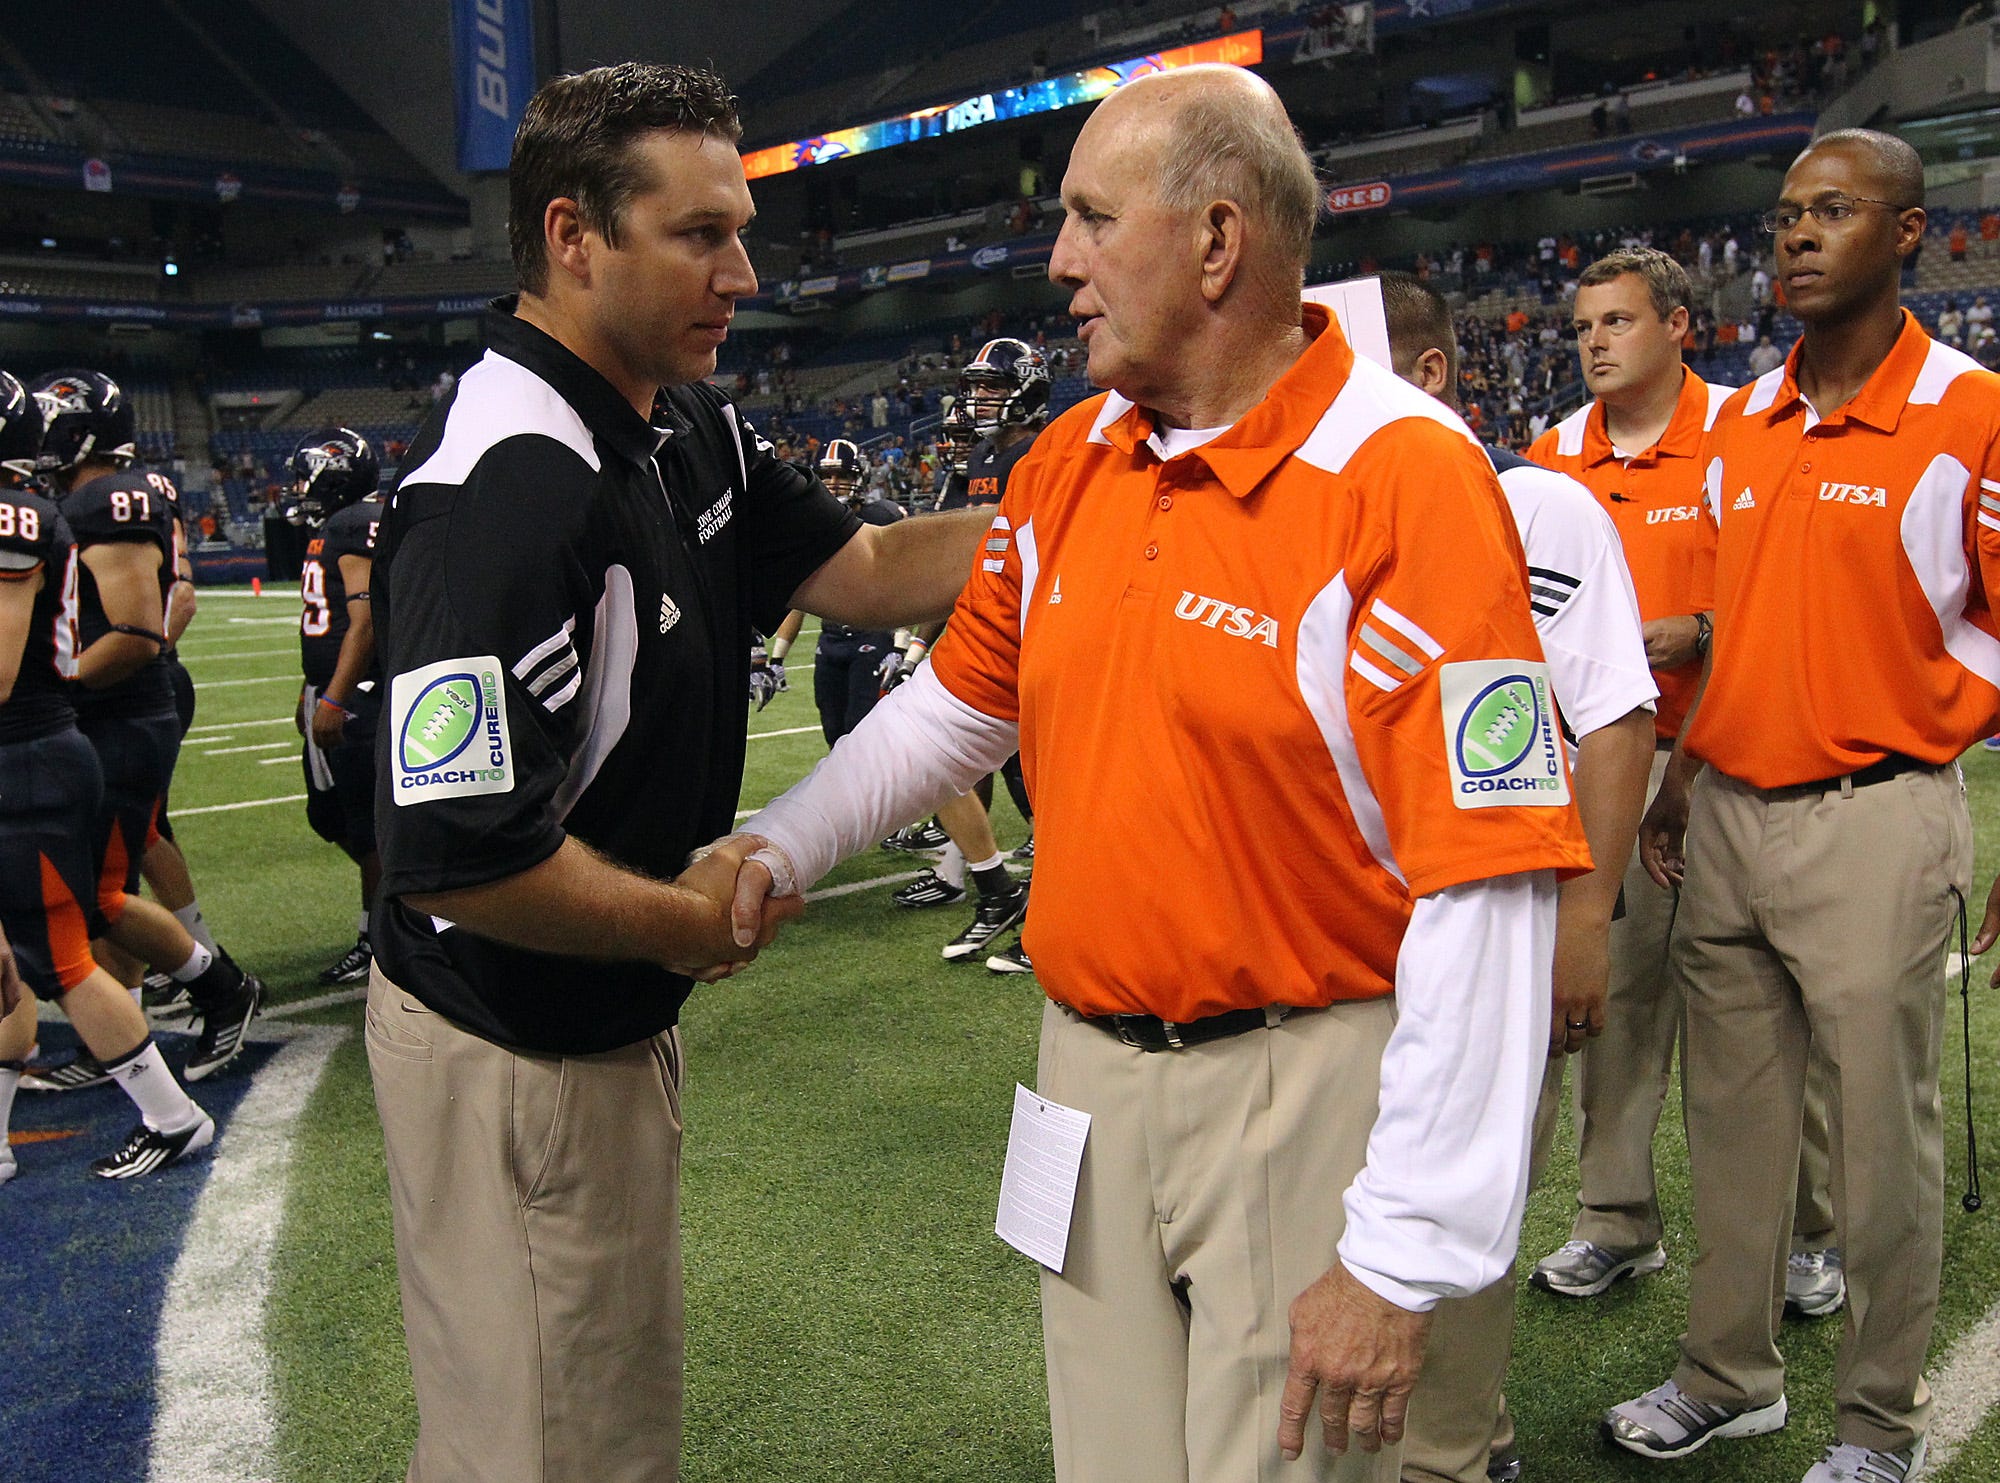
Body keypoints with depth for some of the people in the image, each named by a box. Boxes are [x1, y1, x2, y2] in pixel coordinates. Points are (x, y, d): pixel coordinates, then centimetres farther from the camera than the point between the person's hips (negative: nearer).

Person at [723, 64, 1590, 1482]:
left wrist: (1405, 1262, -20)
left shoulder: (1404, 477, -18)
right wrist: (783, 843, 7)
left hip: (1303, 1091, -6)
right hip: (1089, 1065, 7)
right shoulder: (1067, 464, 5)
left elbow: (1486, 881, -21)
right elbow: (965, 697, 20)